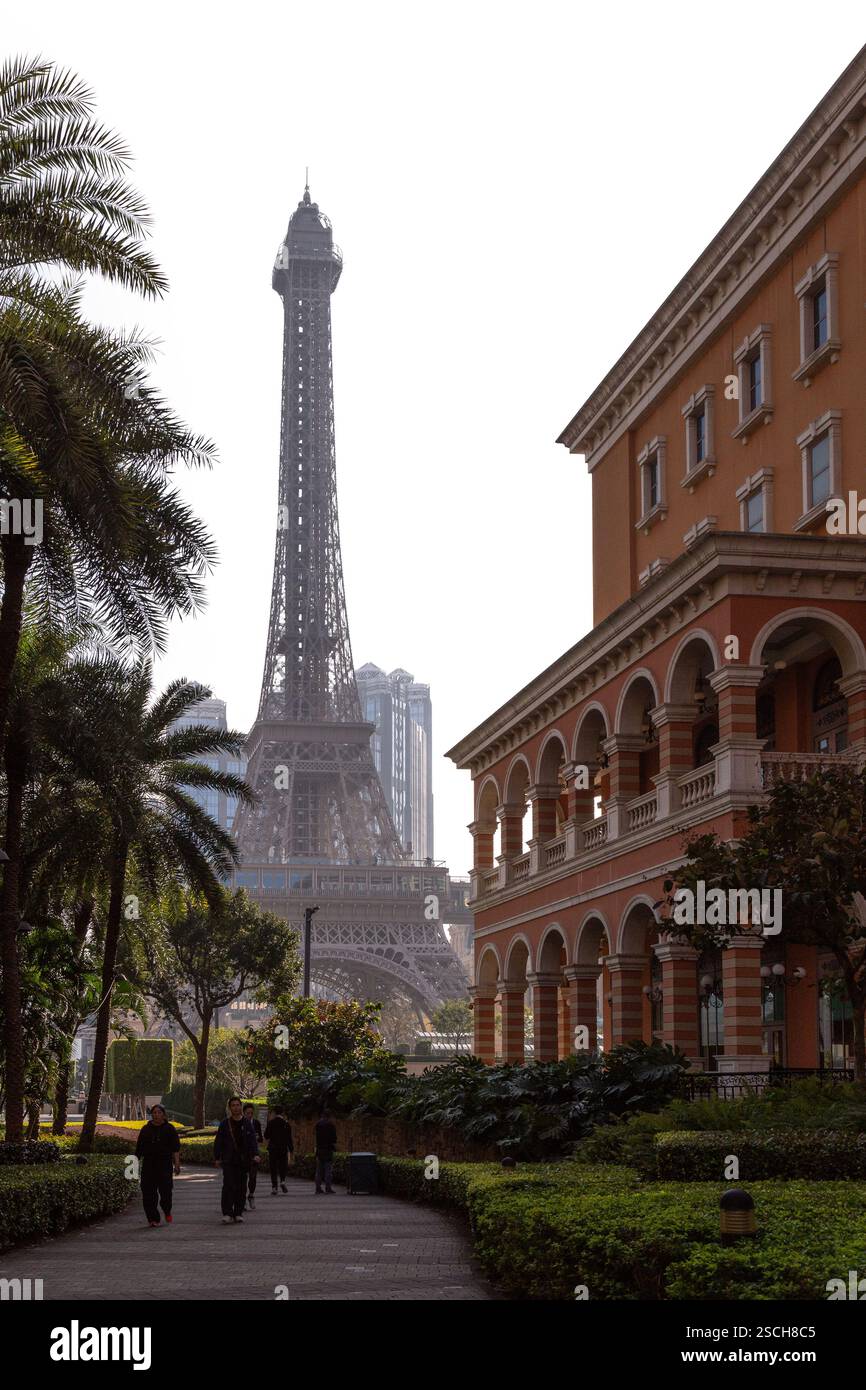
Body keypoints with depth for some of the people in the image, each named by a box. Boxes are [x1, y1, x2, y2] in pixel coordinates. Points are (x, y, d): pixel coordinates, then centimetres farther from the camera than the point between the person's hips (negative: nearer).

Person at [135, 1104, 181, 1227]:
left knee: (165, 1189, -10)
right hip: (148, 1165, 3)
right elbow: (139, 1148, 14)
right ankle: (153, 1218, 3)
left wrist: (177, 1163, -10)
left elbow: (175, 1148, 0)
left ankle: (167, 1211, 18)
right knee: (148, 1192, -3)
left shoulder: (169, 1129, 5)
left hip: (165, 1164, -2)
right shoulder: (145, 1129, 13)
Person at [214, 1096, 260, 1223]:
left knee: (241, 1188, 4)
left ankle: (238, 1213, 12)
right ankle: (227, 1214, -15)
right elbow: (218, 1142, 6)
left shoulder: (247, 1124, 8)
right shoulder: (224, 1124, 5)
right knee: (228, 1186, -13)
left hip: (243, 1160, 2)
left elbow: (253, 1140, 2)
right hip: (228, 1161, -2)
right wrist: (217, 1158, 0)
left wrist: (255, 1154, -12)